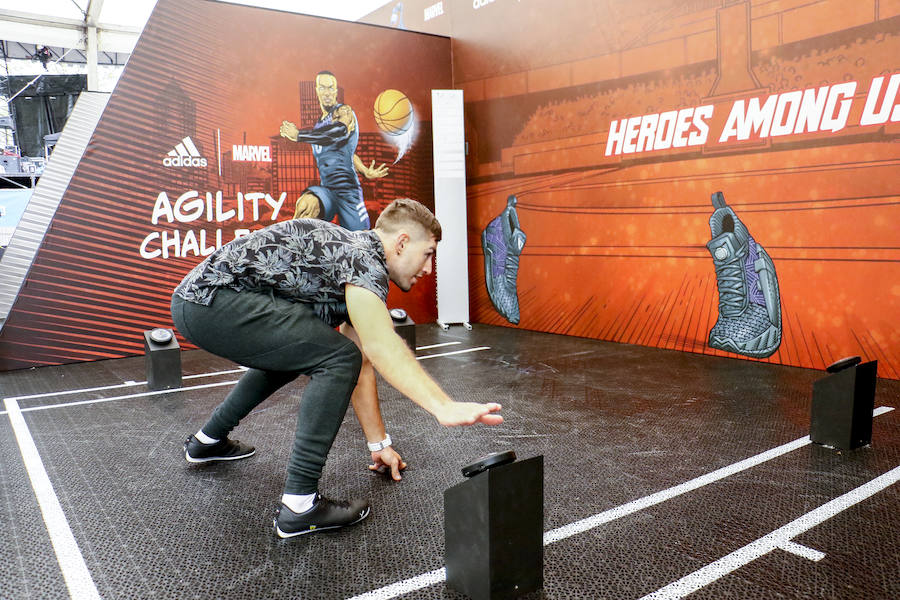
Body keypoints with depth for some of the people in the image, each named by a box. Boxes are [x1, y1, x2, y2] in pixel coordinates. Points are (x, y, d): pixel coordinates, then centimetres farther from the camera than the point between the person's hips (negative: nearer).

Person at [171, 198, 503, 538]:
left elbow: (362, 365, 20)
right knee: (337, 358, -16)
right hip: (211, 297, -11)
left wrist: (379, 443, 22)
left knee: (292, 352, 33)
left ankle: (208, 441, 44)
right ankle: (299, 505, -11)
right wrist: (444, 407, -38)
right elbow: (381, 347, -29)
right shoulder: (363, 255, -11)